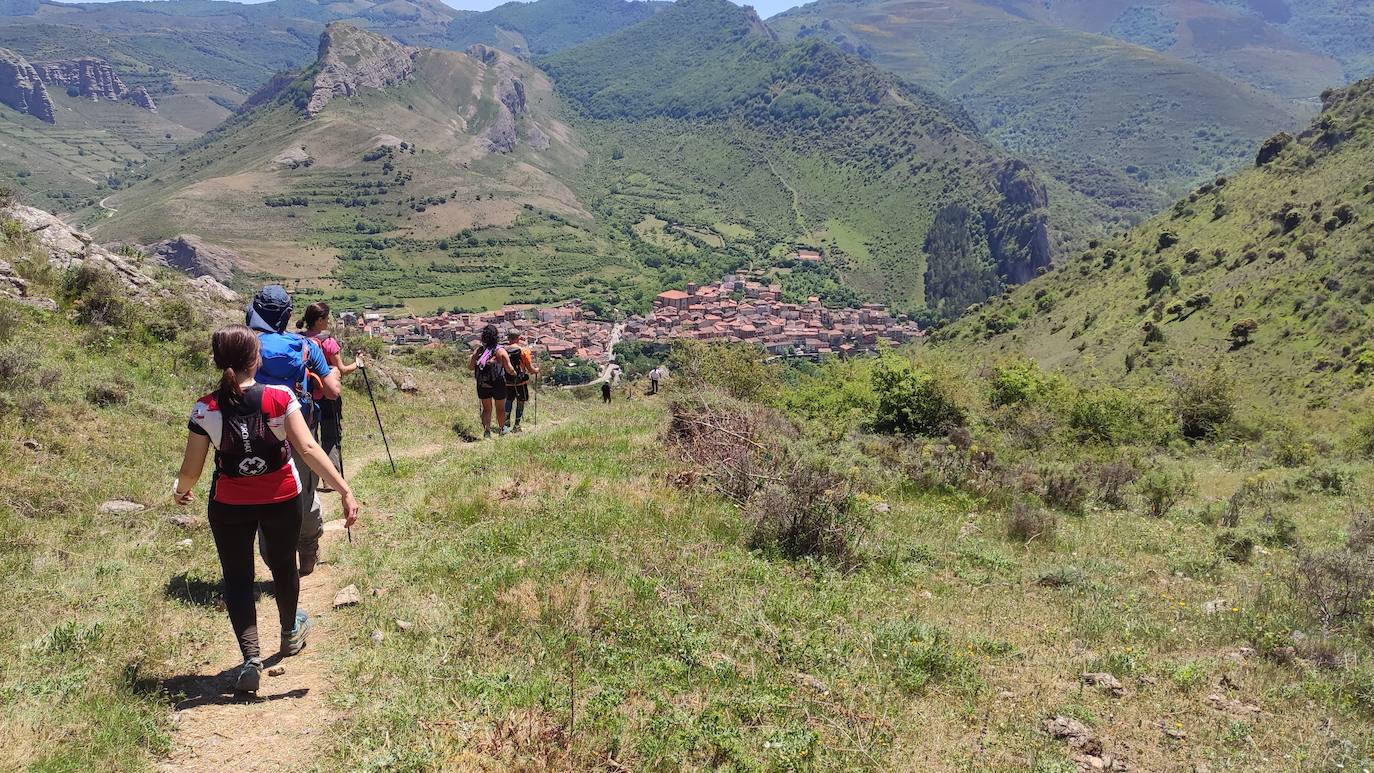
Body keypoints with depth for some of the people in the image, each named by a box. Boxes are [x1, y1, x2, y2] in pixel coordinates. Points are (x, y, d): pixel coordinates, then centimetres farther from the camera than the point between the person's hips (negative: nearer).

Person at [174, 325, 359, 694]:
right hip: (281, 499, 1)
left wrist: (180, 491, 14)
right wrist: (345, 490, -23)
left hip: (229, 504, 0)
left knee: (237, 576, 11)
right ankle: (290, 632, 45)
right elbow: (307, 449, -24)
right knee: (283, 565, 23)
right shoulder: (280, 399, -17)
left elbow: (191, 469, -8)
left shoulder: (205, 409, -14)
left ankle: (251, 658, -1)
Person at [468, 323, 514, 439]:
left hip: (482, 385, 2)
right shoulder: (501, 351, -13)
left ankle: (486, 430, -2)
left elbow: (470, 367, -2)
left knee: (486, 409, 14)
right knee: (500, 408, 18)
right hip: (498, 385, -2)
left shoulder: (479, 350, -5)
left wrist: (473, 356, 15)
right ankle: (502, 429, 36)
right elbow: (509, 369, -13)